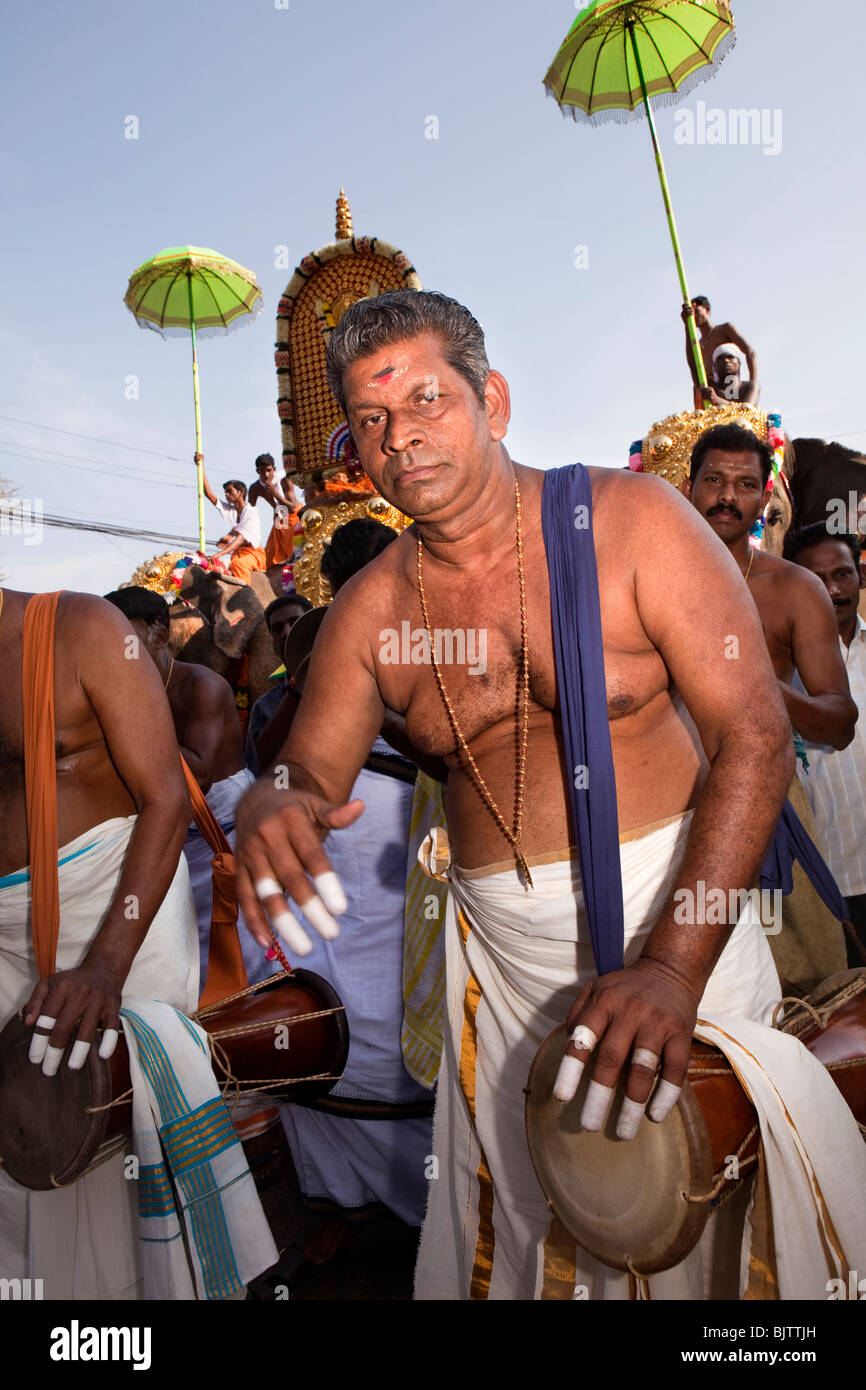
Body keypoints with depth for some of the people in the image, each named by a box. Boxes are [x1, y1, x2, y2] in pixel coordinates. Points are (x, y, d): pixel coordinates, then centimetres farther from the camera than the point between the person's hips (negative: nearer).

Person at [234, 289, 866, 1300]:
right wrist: (266, 807, -24)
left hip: (682, 917, -2)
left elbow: (755, 739, -14)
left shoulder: (630, 520, -10)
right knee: (517, 1239, 16)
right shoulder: (368, 611, -2)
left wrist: (672, 966, -24)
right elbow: (304, 779, 3)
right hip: (501, 955, 3)